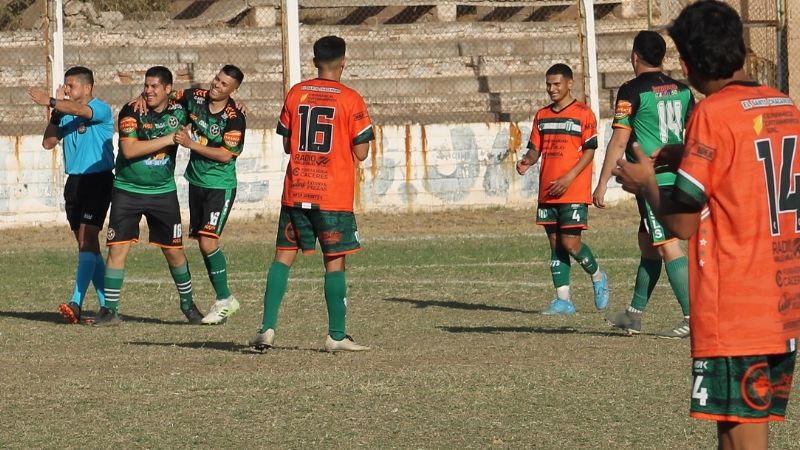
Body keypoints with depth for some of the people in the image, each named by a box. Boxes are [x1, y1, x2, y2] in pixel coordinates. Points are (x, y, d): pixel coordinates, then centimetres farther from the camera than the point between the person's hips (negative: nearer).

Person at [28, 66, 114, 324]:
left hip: (98, 180, -8)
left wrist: (51, 102, -43)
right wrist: (56, 110, -3)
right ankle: (106, 305, 14)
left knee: (87, 238, -16)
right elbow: (48, 142, 6)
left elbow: (82, 110, -31)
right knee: (87, 244, 8)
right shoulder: (65, 113, 13)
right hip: (74, 182, 8)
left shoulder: (101, 109, -9)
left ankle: (76, 303, -25)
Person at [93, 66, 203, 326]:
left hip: (164, 192, 2)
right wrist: (168, 139, -22)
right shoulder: (132, 112, -11)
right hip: (128, 190, -2)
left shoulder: (179, 112, 0)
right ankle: (109, 309, 1)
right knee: (117, 249, -7)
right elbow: (129, 149, -23)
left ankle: (187, 303, 24)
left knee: (174, 251, 5)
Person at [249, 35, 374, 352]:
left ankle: (267, 329, 1)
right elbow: (361, 153, -6)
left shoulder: (295, 94, 5)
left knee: (283, 257, 9)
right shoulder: (351, 100, -6)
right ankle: (336, 336, 3)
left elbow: (287, 145, 10)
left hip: (295, 192, 3)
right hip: (334, 196, -3)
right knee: (335, 263, 3)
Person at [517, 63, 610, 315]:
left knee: (571, 243, -11)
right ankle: (563, 300, 6)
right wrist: (527, 160, -9)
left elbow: (589, 151, -7)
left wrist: (569, 177, -17)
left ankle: (598, 278, 15)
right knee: (555, 244, 4)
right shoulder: (542, 116, 15)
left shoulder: (583, 114, -3)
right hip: (547, 192, 6)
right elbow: (535, 148, 15)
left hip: (574, 192, -6)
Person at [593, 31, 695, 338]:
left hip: (651, 182, -8)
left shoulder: (632, 91, -10)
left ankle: (693, 318, -14)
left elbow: (619, 142, -11)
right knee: (647, 243, 18)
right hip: (676, 177, 8)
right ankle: (634, 315, 26)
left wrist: (602, 185, -6)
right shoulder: (682, 90, 10)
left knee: (668, 246, -8)